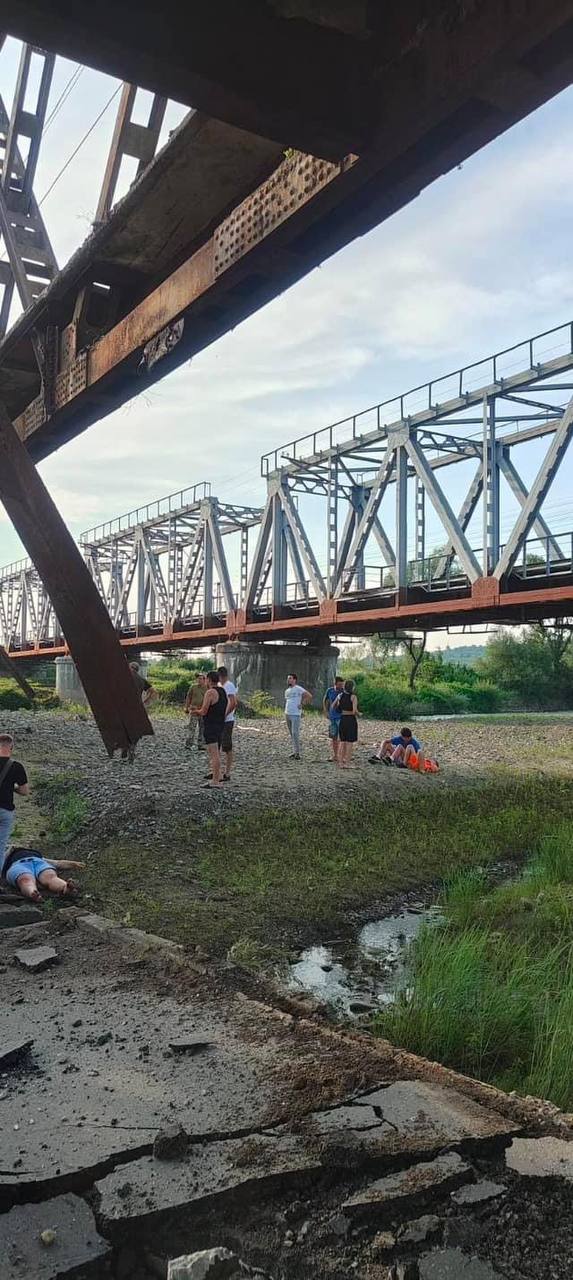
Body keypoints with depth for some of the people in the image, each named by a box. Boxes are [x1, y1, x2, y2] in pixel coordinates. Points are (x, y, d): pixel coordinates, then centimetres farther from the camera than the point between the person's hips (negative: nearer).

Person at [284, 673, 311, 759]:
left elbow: (309, 696, -14)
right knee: (291, 734, 10)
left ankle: (297, 753, -10)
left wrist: (302, 704, -11)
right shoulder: (287, 691, 14)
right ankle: (295, 751, 17)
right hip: (287, 714, 8)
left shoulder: (298, 689, -9)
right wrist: (286, 711, 16)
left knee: (295, 733, -12)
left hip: (295, 714, -8)